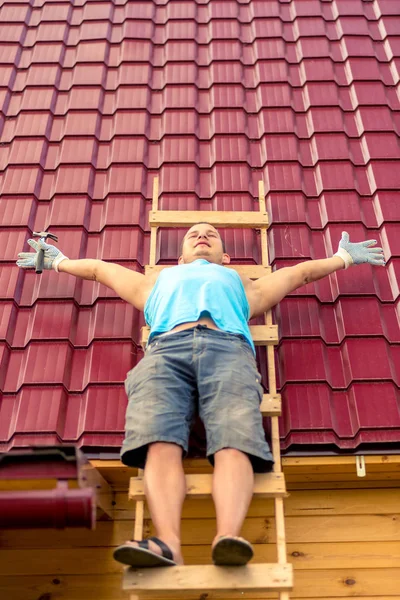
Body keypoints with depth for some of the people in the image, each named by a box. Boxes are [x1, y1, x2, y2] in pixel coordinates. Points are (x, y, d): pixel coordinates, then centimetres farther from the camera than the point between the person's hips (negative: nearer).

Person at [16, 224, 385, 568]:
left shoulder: (241, 283, 44)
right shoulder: (158, 281, 45)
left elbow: (301, 271, 52)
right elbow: (100, 268, 55)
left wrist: (344, 256, 58)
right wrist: (58, 261, 62)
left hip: (228, 347, 0)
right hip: (166, 348, 1)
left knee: (234, 443, -31)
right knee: (161, 444, -30)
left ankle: (227, 539, -49)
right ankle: (168, 546, -45)